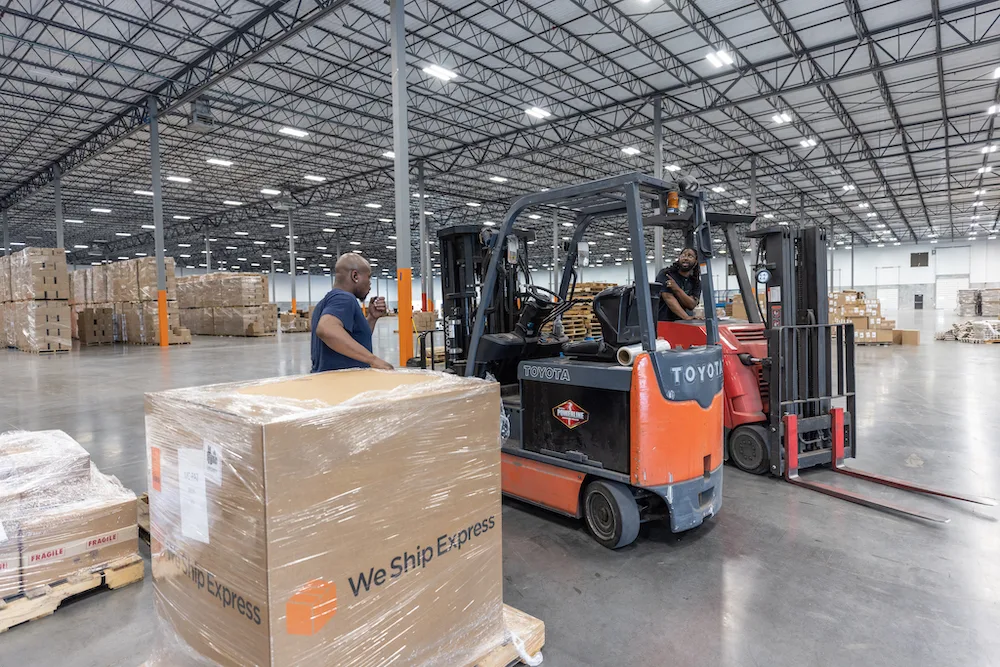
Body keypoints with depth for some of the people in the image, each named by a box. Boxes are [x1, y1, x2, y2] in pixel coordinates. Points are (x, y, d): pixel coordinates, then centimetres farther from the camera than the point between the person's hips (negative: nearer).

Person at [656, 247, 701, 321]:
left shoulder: (696, 282, 9)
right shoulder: (665, 274, -4)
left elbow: (691, 305, -5)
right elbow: (669, 298, -16)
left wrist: (677, 289, -20)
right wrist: (687, 318, -26)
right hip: (663, 322, -4)